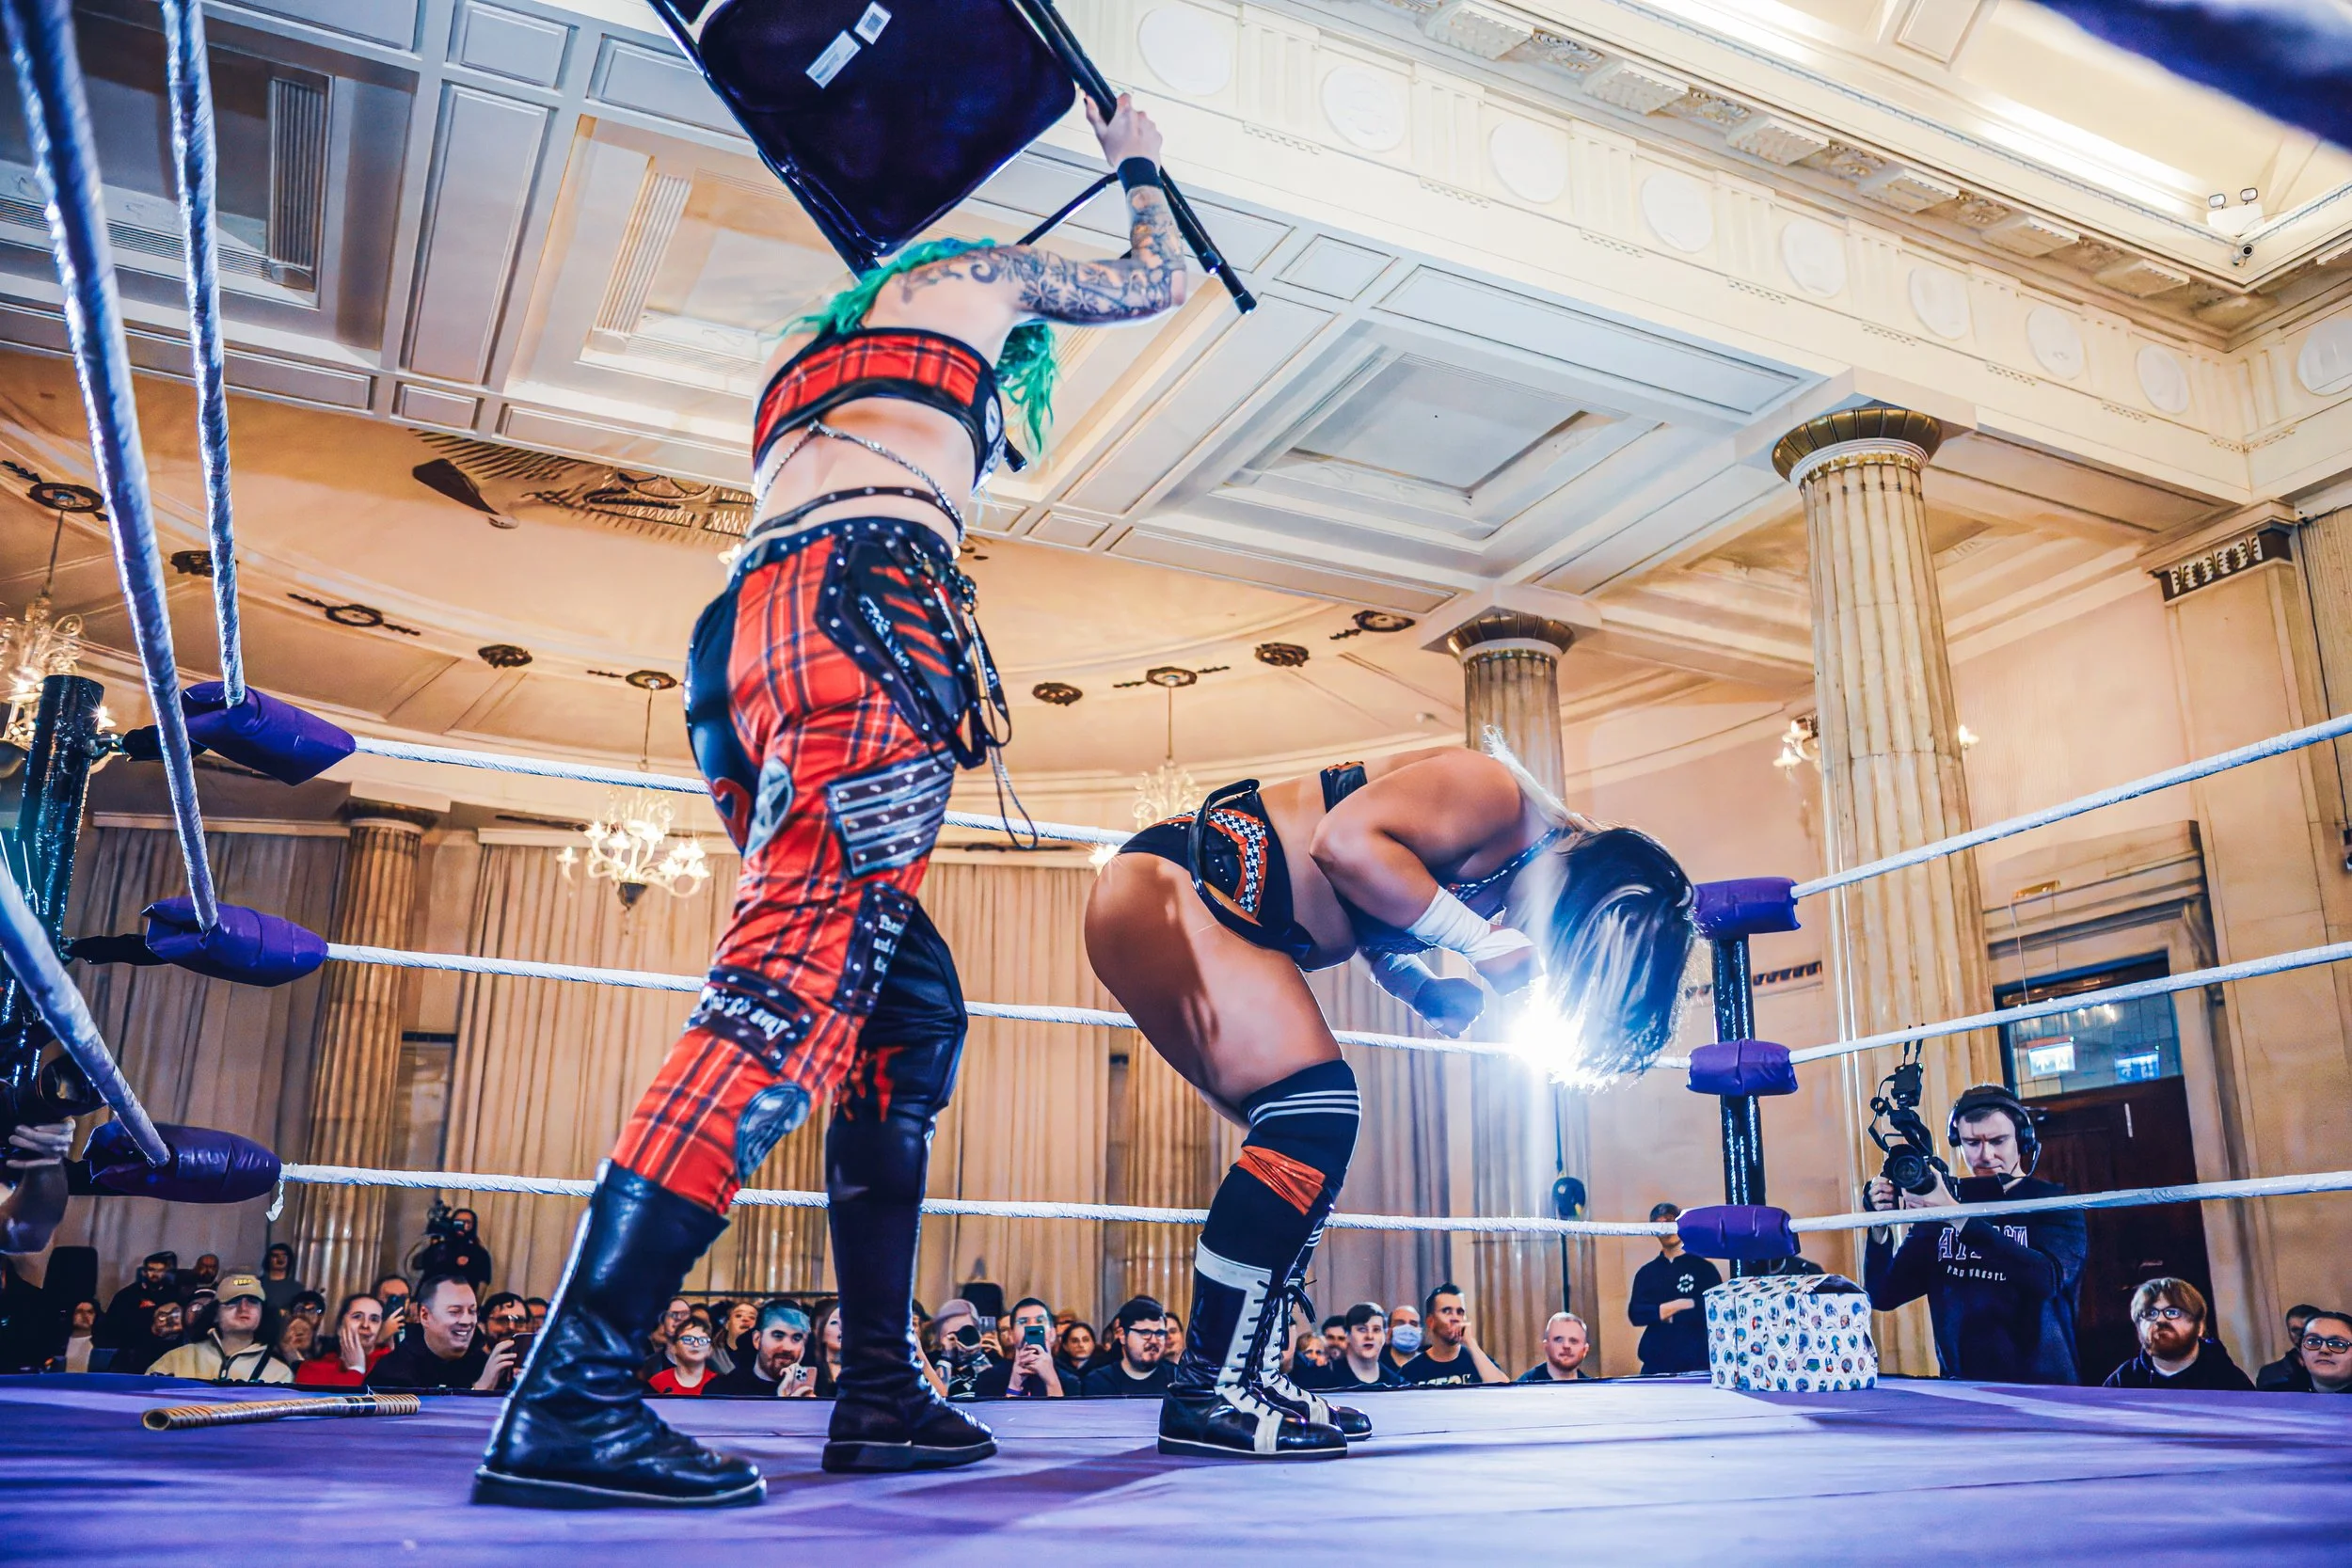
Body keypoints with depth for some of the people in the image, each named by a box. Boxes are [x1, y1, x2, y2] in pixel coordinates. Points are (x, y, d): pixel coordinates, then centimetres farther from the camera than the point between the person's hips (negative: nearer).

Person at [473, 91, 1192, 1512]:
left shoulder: (820, 352, 40)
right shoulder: (982, 273, 24)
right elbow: (1157, 283, 36)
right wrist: (1140, 167, 54)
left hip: (751, 627, 8)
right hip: (870, 606, -8)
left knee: (912, 1010, 7)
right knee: (799, 987, -21)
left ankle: (881, 1391, 3)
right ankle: (571, 1399, -30)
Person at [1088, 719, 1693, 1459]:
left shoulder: (1498, 870, 11)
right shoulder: (1494, 797, -16)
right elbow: (1344, 840, -28)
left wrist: (1429, 990, -1)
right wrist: (1484, 939, -22)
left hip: (1224, 917, 10)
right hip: (1163, 888, -10)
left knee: (1307, 1142, 6)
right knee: (1312, 1115, -16)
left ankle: (1248, 1377, 11)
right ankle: (1204, 1396, -11)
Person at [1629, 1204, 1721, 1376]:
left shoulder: (1704, 1268, 4)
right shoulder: (1646, 1272, 12)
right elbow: (1636, 1314, 1)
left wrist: (1669, 1313, -9)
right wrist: (1681, 1305, -9)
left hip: (1697, 1362, -2)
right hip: (1656, 1362, 2)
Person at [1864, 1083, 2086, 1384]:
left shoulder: (2054, 1204, 0)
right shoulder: (1940, 1206, 8)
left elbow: (2047, 1278, -20)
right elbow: (1884, 1296, 6)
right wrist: (1880, 1228, -11)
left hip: (2041, 1384, -1)